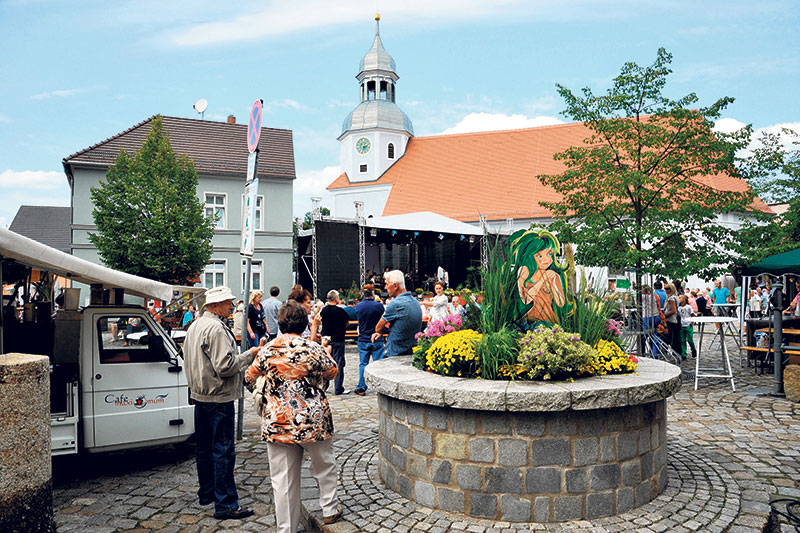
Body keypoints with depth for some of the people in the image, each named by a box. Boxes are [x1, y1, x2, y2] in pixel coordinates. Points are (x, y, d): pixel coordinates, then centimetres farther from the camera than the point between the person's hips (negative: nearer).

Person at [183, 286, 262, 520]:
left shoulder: (195, 326, 13)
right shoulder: (216, 328, -20)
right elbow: (225, 365, -25)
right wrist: (249, 355, -13)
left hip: (200, 395, 10)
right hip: (219, 398, -10)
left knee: (204, 447, 19)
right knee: (223, 450, -4)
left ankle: (206, 492, 32)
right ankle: (225, 505, 1)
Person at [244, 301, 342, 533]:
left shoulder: (267, 351, -4)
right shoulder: (313, 349, -11)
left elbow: (249, 377, 11)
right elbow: (333, 372, 5)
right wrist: (326, 354, 23)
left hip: (277, 424, 2)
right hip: (313, 422, -1)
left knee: (283, 479, 11)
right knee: (325, 466, 22)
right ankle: (330, 510, 34)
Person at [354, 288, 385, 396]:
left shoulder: (358, 306, -2)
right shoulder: (379, 305, -10)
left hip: (363, 340, 3)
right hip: (377, 339, -2)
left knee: (363, 364, 10)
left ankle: (361, 388, 14)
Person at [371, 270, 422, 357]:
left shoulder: (395, 304, -18)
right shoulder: (415, 302, 9)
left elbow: (378, 328, -6)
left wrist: (380, 332, 17)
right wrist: (380, 332, 11)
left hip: (396, 355, -8)